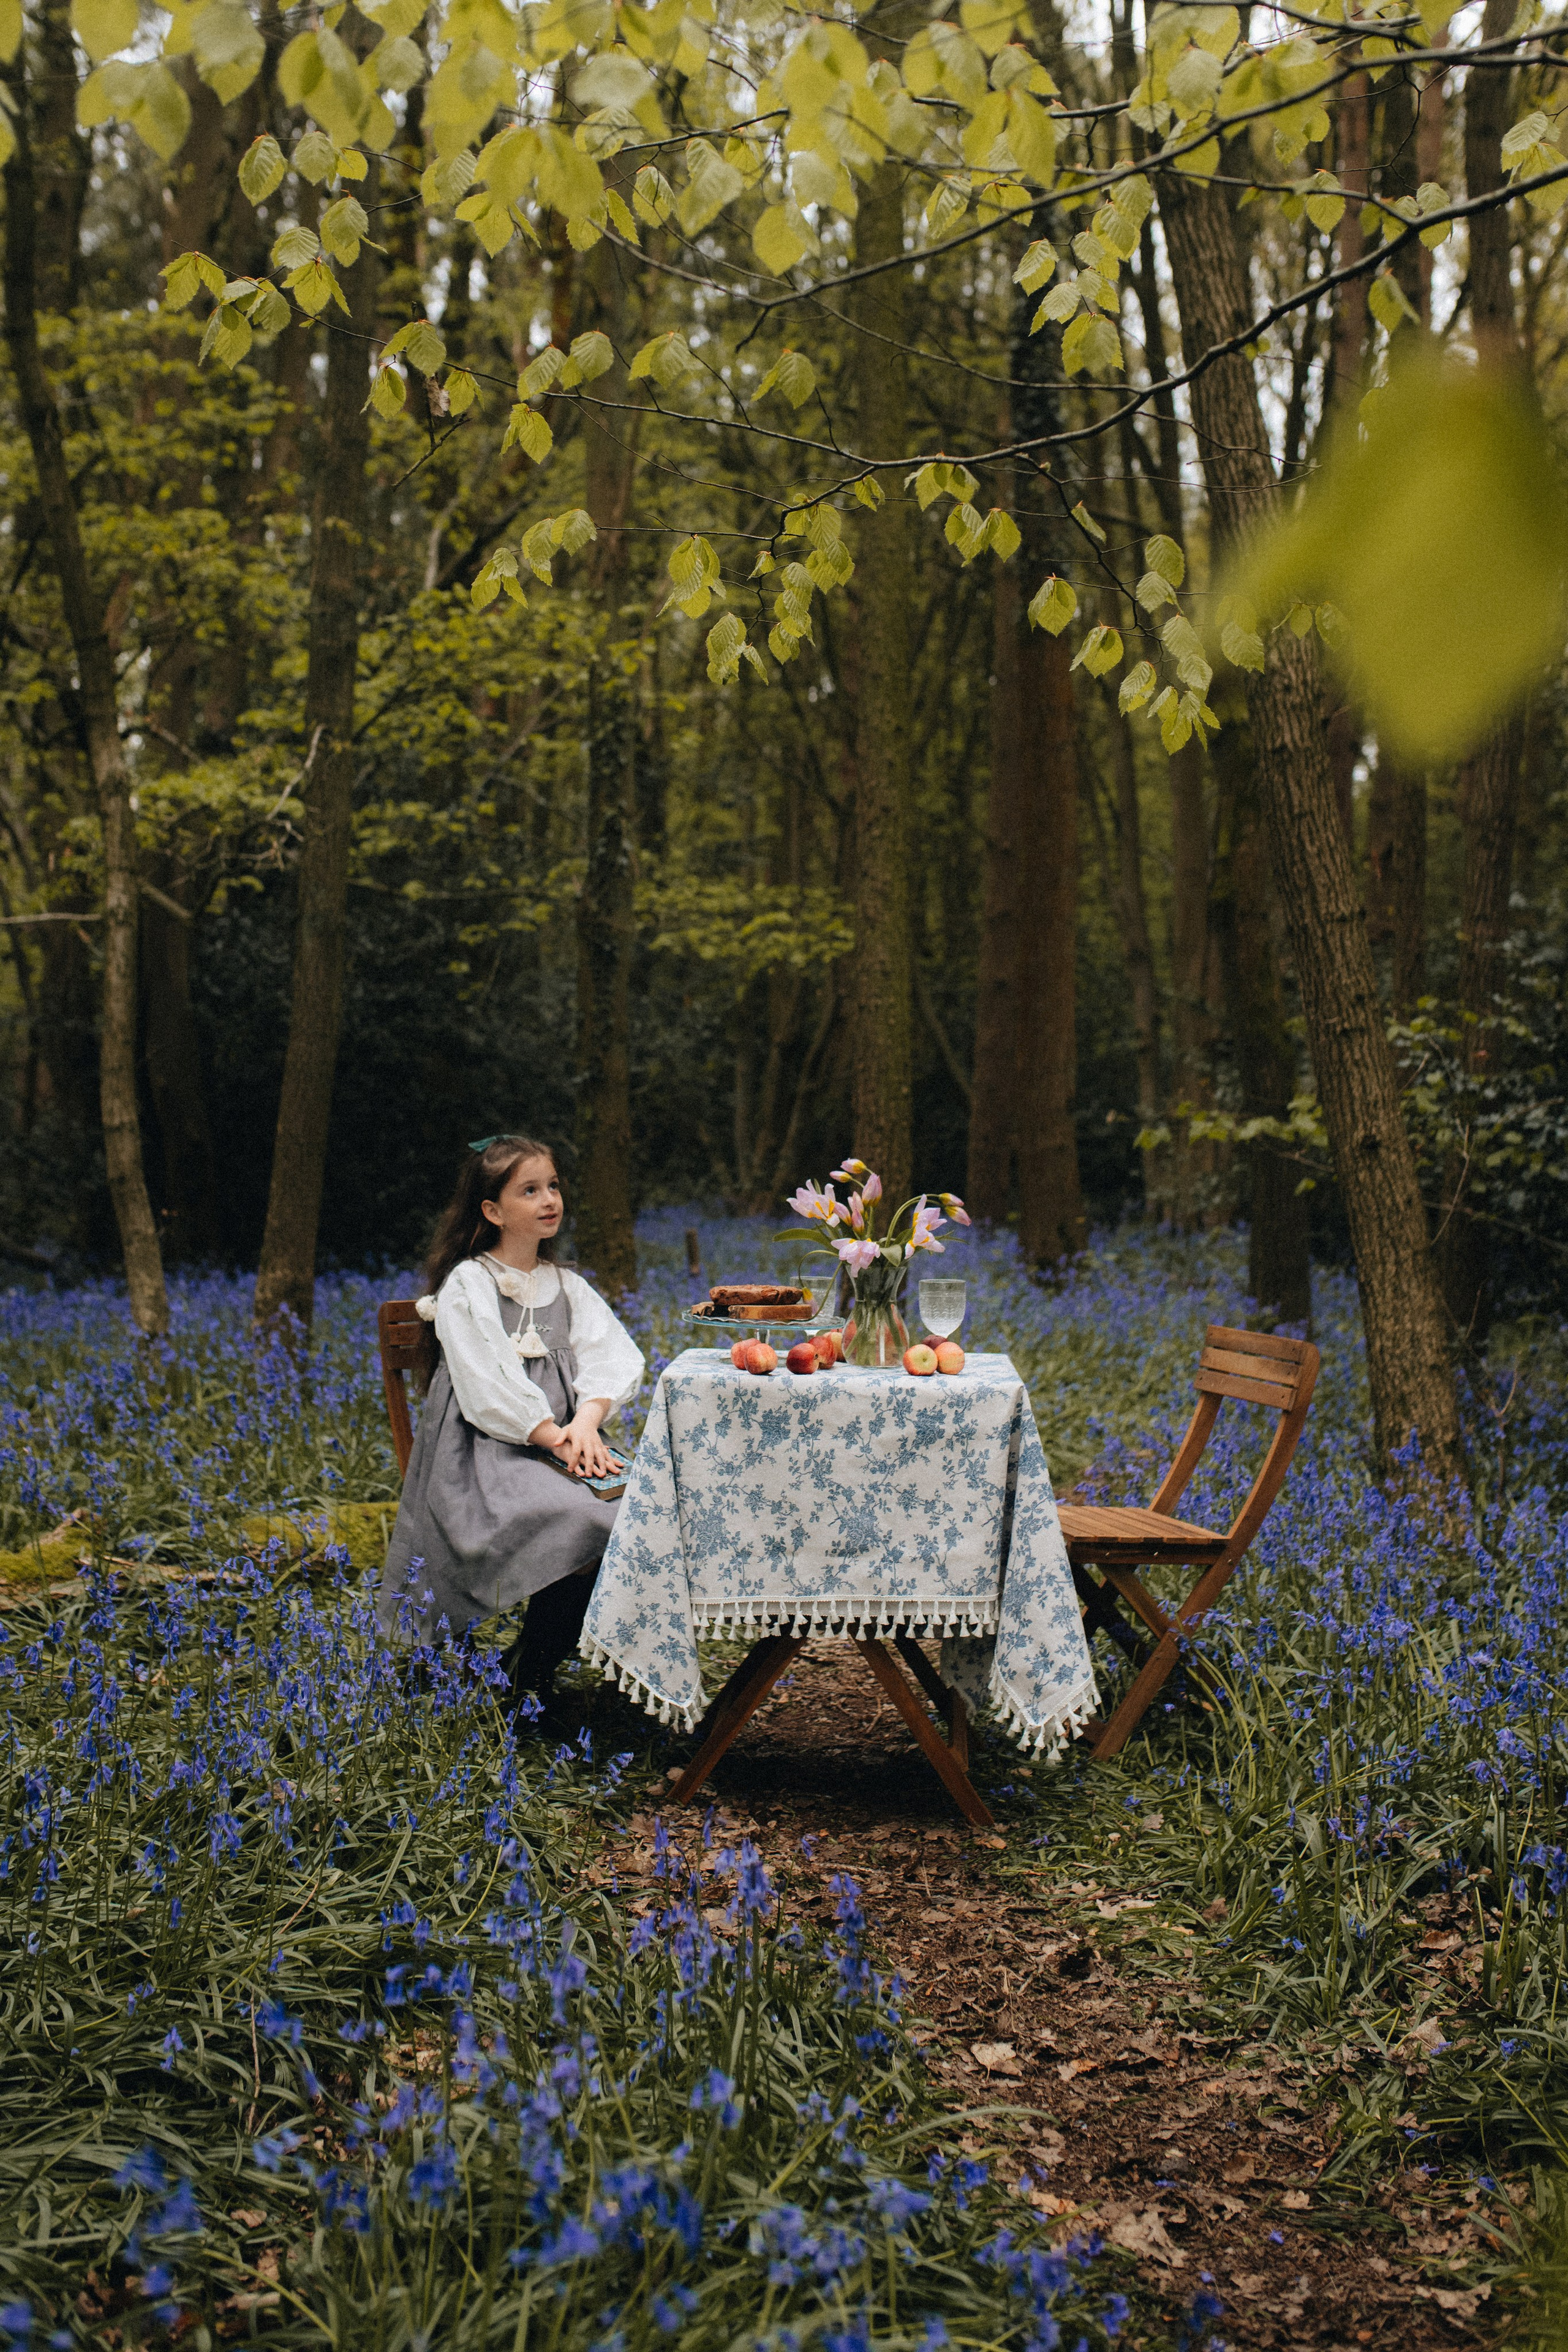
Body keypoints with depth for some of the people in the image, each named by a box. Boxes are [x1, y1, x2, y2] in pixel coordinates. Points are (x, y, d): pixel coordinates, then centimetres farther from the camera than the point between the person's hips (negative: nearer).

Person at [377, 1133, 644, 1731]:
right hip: (485, 1454, -6)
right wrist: (556, 1440, -19)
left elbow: (614, 1356, 4)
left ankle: (529, 1661, -6)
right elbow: (488, 1386, -12)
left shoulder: (567, 1287, 18)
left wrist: (586, 1423, -15)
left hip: (562, 1445, 6)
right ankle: (524, 1683, -11)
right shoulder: (467, 1285, 0)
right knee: (585, 1528, -31)